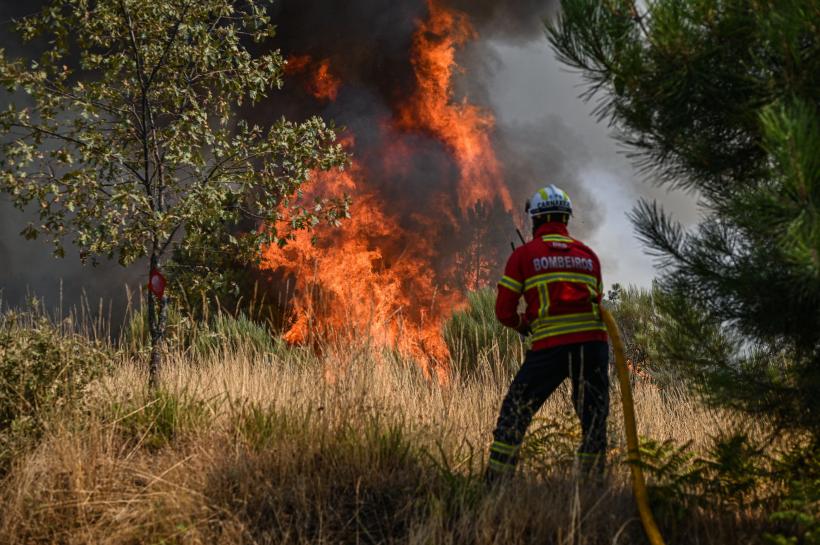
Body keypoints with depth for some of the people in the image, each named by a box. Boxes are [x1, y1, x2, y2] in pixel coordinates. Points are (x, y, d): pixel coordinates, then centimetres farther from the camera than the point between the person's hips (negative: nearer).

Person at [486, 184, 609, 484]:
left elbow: (504, 311, 4)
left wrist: (523, 325, 23)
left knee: (515, 411, 9)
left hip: (550, 346, -3)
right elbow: (597, 303, 17)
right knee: (594, 419, 13)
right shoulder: (589, 255, 15)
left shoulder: (524, 255, 5)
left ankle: (496, 480, 6)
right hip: (594, 343, 3)